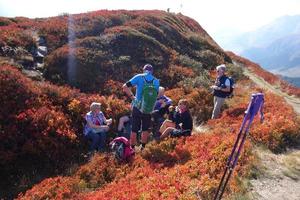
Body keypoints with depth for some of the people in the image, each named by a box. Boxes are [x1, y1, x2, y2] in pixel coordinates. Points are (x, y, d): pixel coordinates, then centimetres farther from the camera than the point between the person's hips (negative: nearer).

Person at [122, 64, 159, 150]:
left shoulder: (139, 77, -2)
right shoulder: (156, 81, 2)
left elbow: (125, 87, -7)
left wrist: (132, 96, 1)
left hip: (137, 108, -1)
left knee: (134, 130, 10)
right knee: (145, 129, 18)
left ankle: (132, 148, 19)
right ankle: (143, 148, 25)